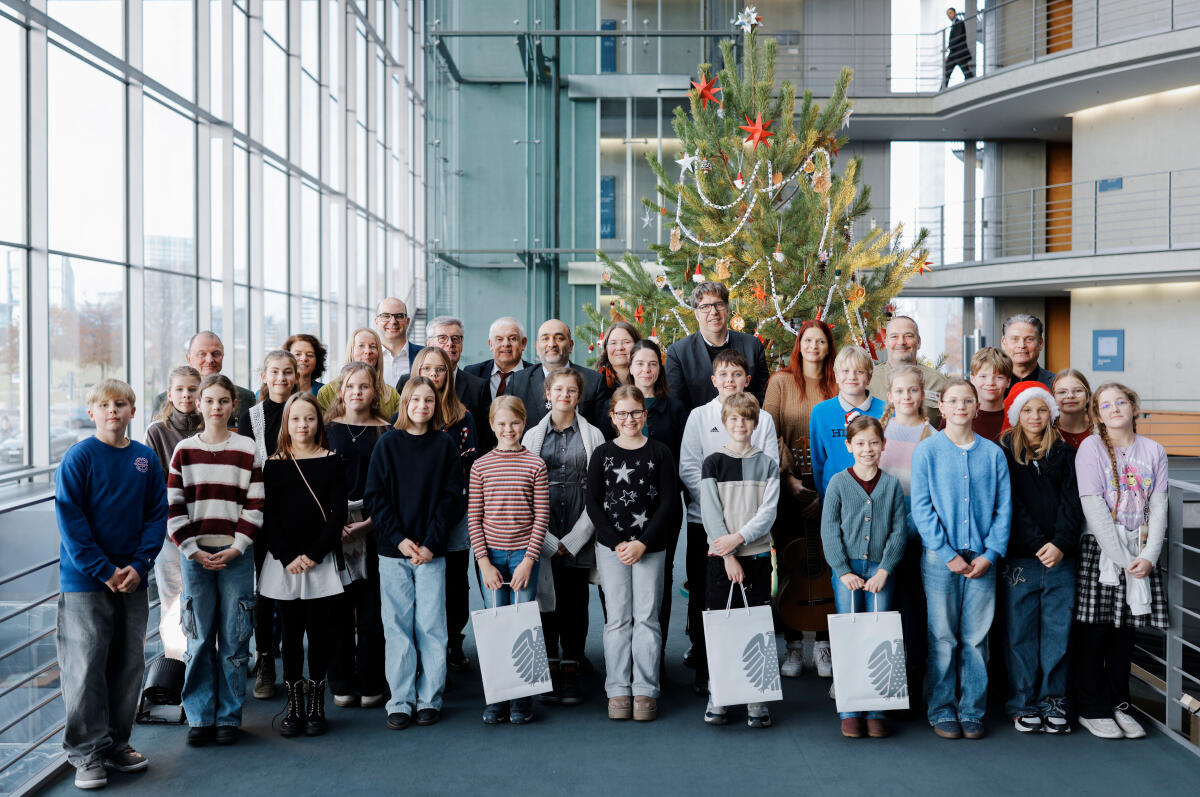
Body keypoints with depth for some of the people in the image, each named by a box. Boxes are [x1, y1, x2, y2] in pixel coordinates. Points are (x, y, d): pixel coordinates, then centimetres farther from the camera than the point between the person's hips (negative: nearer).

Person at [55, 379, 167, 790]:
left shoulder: (146, 458, 5)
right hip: (85, 582, -4)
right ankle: (87, 753, 9)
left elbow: (157, 514, 5)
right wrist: (105, 571, -15)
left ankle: (117, 743, 24)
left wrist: (139, 565, -8)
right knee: (85, 667, -2)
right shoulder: (78, 457, -6)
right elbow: (69, 519, -10)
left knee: (128, 665, 10)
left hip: (133, 581, 4)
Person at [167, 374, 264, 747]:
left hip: (235, 554, -1)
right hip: (194, 554, 1)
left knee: (233, 639, 2)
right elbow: (173, 507, 2)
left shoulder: (247, 449, 3)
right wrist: (193, 550, -6)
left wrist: (236, 548, -9)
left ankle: (229, 717, 13)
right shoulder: (184, 450, 5)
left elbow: (255, 506, 1)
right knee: (199, 638, 4)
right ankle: (200, 717, 15)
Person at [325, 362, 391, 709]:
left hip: (375, 526, -1)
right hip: (332, 525, 1)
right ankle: (341, 684, 12)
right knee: (338, 605, 2)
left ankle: (371, 684, 9)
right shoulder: (327, 429, 8)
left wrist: (371, 521, -9)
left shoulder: (386, 432, 5)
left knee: (372, 604, -1)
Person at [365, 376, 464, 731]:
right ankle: (400, 701, 12)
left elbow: (452, 498, 1)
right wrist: (399, 538, -9)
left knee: (431, 625, 1)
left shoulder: (445, 446, 4)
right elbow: (373, 498, 1)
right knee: (397, 626, 3)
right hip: (392, 552, 0)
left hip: (432, 552, 0)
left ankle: (430, 699, 12)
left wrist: (431, 542, -9)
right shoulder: (387, 444, 4)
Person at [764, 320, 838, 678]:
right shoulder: (781, 381, 5)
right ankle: (793, 644, 8)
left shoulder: (837, 386, 8)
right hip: (789, 482, -1)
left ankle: (821, 642, 10)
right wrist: (788, 477, -8)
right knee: (789, 561, 1)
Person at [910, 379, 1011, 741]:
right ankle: (942, 712, 13)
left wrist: (990, 553, -5)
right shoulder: (927, 450, 1)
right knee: (942, 637, 2)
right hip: (940, 556, -2)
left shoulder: (993, 453, 7)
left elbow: (1003, 507, 6)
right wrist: (947, 553, -10)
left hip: (982, 558, 2)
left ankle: (972, 711, 16)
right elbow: (921, 507, -3)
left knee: (976, 637, 5)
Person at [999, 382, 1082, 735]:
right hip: (1019, 558, -2)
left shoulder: (1064, 453, 11)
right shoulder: (1003, 454, 4)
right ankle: (1023, 705, 12)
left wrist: (1060, 543, -11)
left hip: (1061, 558, 2)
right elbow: (1010, 506, -3)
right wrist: (1038, 545, -11)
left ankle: (1053, 703, 15)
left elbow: (1072, 501, 3)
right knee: (1020, 633, 2)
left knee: (1058, 631, 4)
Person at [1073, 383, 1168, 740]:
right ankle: (1092, 709, 9)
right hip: (1099, 550, -4)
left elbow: (1158, 508, 4)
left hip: (1139, 553, 4)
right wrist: (1121, 558, -14)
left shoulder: (1153, 452, 9)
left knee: (1125, 629, 8)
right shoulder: (1091, 447, -3)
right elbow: (1093, 508, -10)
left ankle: (1117, 704, 21)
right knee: (1094, 629, -2)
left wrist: (1148, 556, -8)